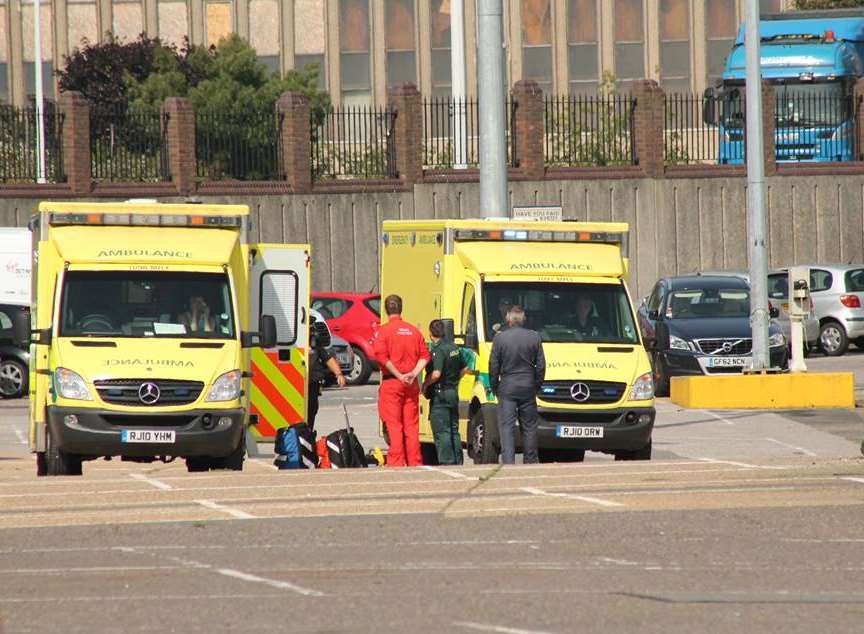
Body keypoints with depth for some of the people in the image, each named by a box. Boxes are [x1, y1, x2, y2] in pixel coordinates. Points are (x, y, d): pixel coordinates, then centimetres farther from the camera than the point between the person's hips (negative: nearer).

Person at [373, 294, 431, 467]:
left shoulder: (383, 331, -5)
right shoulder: (414, 331, 8)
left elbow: (382, 357, -16)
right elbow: (425, 356, 3)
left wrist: (399, 376, -12)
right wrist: (413, 374, -4)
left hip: (391, 383, -4)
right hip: (411, 385, 4)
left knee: (394, 426, -3)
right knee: (412, 426, 8)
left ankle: (396, 463, -7)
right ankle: (415, 463, 7)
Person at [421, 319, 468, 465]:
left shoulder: (437, 350, -17)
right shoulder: (454, 347, 10)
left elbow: (436, 374, -27)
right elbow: (464, 368, 19)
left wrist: (425, 385, -12)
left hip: (440, 394, -9)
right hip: (453, 393, 9)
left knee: (442, 432, -6)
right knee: (454, 431, 15)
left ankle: (447, 462, -9)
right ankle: (457, 462, 19)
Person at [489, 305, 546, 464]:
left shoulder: (499, 338, -5)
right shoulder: (534, 338, 1)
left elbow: (494, 367, -2)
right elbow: (541, 366, 4)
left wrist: (494, 388, 10)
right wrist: (537, 386, 15)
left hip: (507, 388, -2)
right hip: (528, 389, 2)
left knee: (506, 427, -2)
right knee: (529, 427, 11)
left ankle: (508, 462, -13)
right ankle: (531, 461, 16)